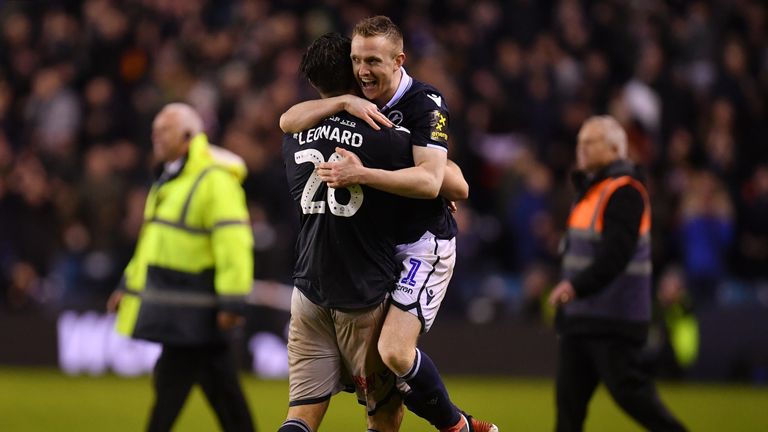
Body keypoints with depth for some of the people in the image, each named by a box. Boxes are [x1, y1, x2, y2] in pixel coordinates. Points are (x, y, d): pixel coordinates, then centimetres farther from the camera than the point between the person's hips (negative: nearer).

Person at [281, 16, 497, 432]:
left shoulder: (425, 103, -14)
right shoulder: (359, 103, 6)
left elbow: (430, 181, -26)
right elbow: (288, 121, -3)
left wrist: (362, 175, -35)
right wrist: (345, 102, -17)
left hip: (423, 244, -8)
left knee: (394, 351, -23)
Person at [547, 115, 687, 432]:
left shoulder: (624, 191, -14)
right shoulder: (590, 189, 17)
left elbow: (616, 254, -24)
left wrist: (577, 286, -30)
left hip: (613, 320, -9)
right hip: (580, 315, 9)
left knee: (627, 389, -7)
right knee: (569, 394, 3)